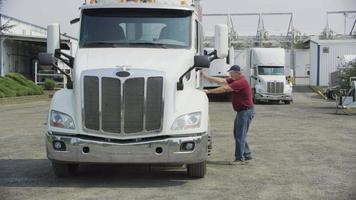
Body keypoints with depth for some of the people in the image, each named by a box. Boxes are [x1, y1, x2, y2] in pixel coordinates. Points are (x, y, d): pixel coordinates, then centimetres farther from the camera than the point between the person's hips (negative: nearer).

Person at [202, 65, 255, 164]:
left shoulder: (241, 82, -21)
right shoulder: (234, 80, 10)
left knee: (240, 135, -7)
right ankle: (247, 155, 24)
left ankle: (240, 158, -1)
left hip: (246, 111, -10)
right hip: (241, 111, 10)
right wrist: (206, 77, 3)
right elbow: (221, 81, 7)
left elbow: (224, 89, -26)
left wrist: (209, 91, -23)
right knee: (237, 134, 15)